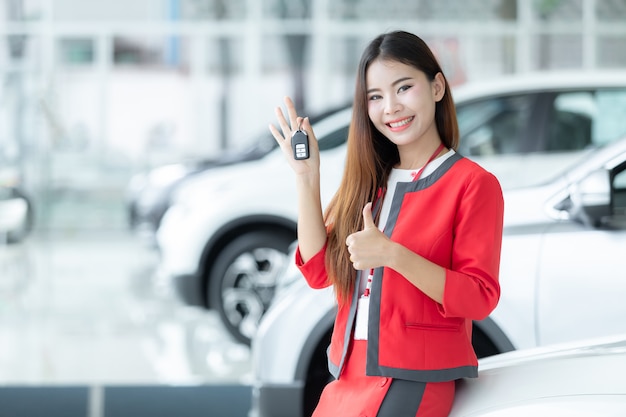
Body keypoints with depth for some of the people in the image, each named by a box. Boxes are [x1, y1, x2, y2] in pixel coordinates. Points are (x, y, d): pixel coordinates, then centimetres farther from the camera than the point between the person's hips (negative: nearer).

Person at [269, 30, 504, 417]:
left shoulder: (473, 183, -6)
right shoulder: (369, 180, 14)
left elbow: (480, 298, -13)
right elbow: (319, 271, 6)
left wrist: (392, 255, -24)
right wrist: (307, 176, 0)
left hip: (414, 381, -6)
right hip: (349, 376, 6)